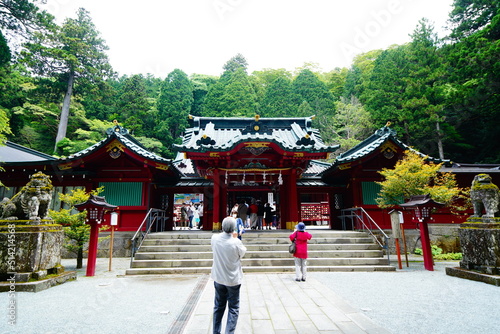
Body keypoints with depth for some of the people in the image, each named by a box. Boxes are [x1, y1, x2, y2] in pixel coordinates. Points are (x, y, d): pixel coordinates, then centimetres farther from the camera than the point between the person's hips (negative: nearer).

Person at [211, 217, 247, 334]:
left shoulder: (214, 238, -12)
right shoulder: (236, 242, -24)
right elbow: (243, 252, -4)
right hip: (233, 279, -4)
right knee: (233, 308, 11)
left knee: (218, 306, 20)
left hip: (218, 278, 5)